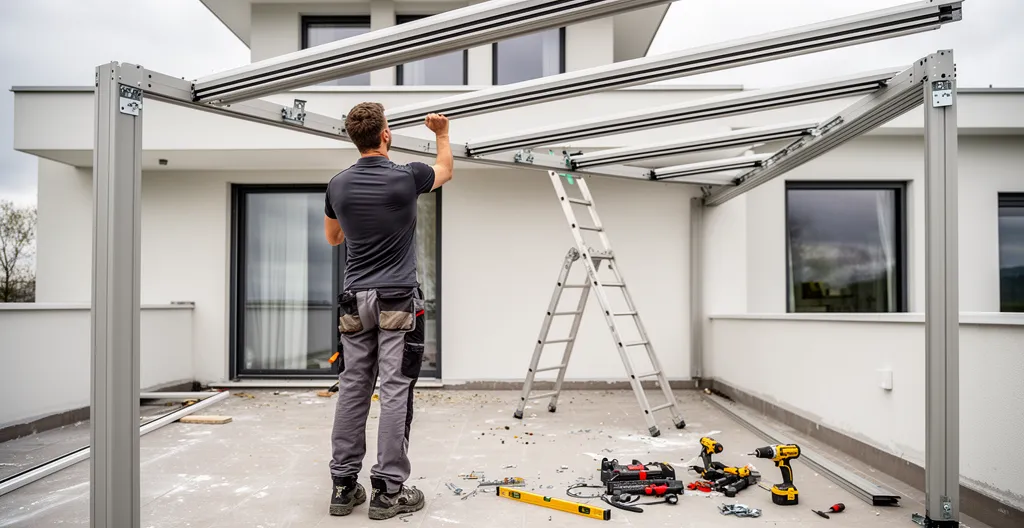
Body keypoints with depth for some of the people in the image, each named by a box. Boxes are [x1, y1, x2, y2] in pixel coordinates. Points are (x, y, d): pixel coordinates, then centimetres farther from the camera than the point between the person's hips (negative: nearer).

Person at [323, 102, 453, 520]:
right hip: (397, 302, -5)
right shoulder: (406, 178, -9)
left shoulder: (338, 185, 3)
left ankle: (343, 485, 17)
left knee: (352, 391, 10)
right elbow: (445, 171, 15)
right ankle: (388, 490, 5)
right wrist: (442, 133, 32)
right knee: (395, 393, -1)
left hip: (355, 301, 5)